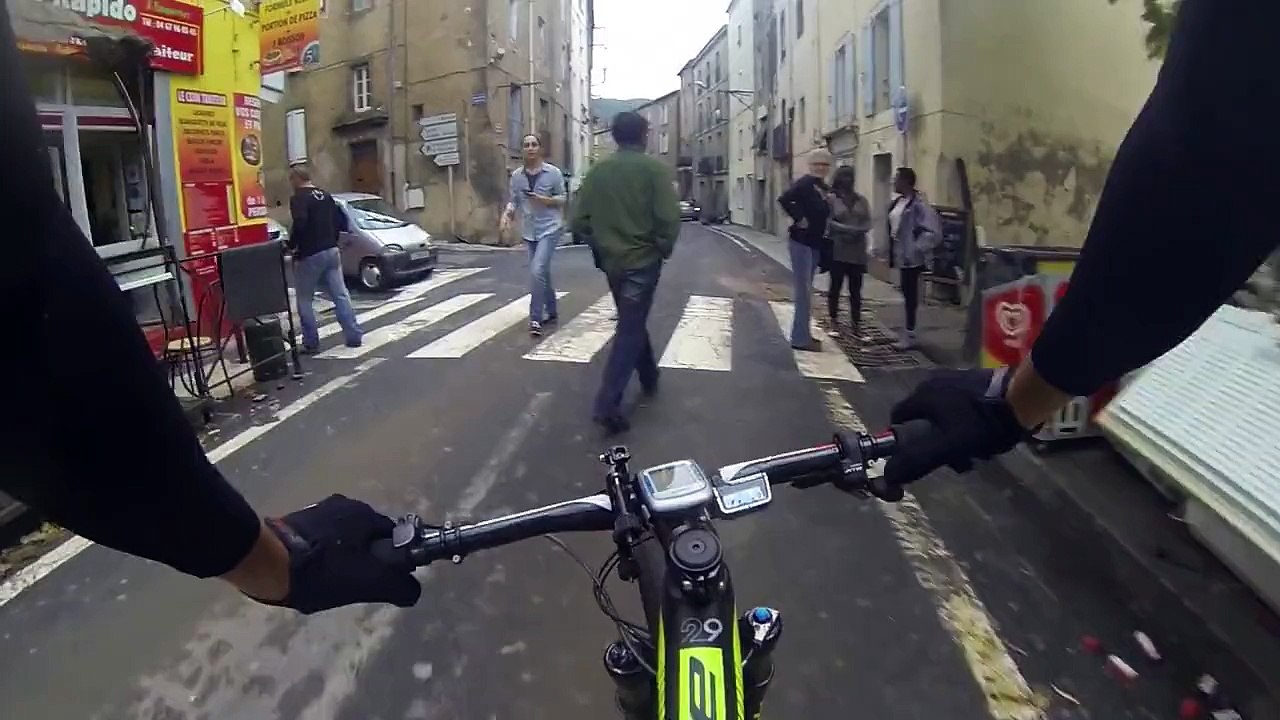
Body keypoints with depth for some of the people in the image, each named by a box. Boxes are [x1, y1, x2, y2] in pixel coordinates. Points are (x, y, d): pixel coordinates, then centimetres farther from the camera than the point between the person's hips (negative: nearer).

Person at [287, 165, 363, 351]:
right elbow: (343, 222, 14)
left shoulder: (298, 198, -10)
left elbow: (300, 224, -26)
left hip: (310, 255, -7)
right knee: (341, 295, 8)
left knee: (305, 300, 4)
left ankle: (311, 343, 5)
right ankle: (354, 335, 7)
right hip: (331, 251, 7)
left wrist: (291, 244, -11)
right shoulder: (326, 195, 13)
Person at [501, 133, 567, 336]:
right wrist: (507, 214, -13)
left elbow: (562, 198, -1)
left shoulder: (553, 172, -5)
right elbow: (514, 200, 7)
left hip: (550, 228, -5)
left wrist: (545, 200, -18)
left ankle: (535, 318, -10)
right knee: (542, 273, 13)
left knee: (537, 271, -18)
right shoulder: (516, 175, 4)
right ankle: (551, 313, 28)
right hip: (529, 231, 5)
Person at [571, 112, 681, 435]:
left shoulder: (597, 170, 2)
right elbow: (669, 218, -18)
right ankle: (607, 405, -11)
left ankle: (649, 377, 39)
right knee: (630, 329, -3)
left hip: (611, 260, 5)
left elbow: (580, 220, 0)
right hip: (643, 260, -5)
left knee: (632, 322, 23)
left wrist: (601, 243, 15)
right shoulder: (654, 169, -9)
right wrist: (664, 247, 1)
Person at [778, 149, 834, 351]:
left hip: (815, 243, 9)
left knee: (806, 289, 14)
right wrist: (799, 219, -22)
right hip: (801, 241, -9)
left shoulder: (826, 189, 13)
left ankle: (802, 333, 24)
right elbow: (784, 199, -27)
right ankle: (801, 337, -4)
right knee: (803, 290, -8)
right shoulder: (805, 183, -13)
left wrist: (825, 232, 5)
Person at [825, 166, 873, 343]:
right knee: (835, 287, 6)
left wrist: (860, 231, -15)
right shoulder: (832, 199, -1)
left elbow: (868, 222, 7)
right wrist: (849, 229, -20)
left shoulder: (862, 200, 12)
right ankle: (833, 323, 17)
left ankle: (856, 326, 7)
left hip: (857, 251, 3)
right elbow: (828, 222, -10)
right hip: (838, 251, -3)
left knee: (856, 290, 4)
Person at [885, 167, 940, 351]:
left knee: (910, 294, -2)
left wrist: (917, 248, -19)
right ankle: (908, 332, 25)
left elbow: (934, 231, -21)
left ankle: (909, 335, 6)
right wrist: (889, 249, 14)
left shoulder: (919, 204, -17)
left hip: (911, 258, -8)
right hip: (901, 256, 9)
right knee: (906, 293, 15)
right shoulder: (897, 202, 10)